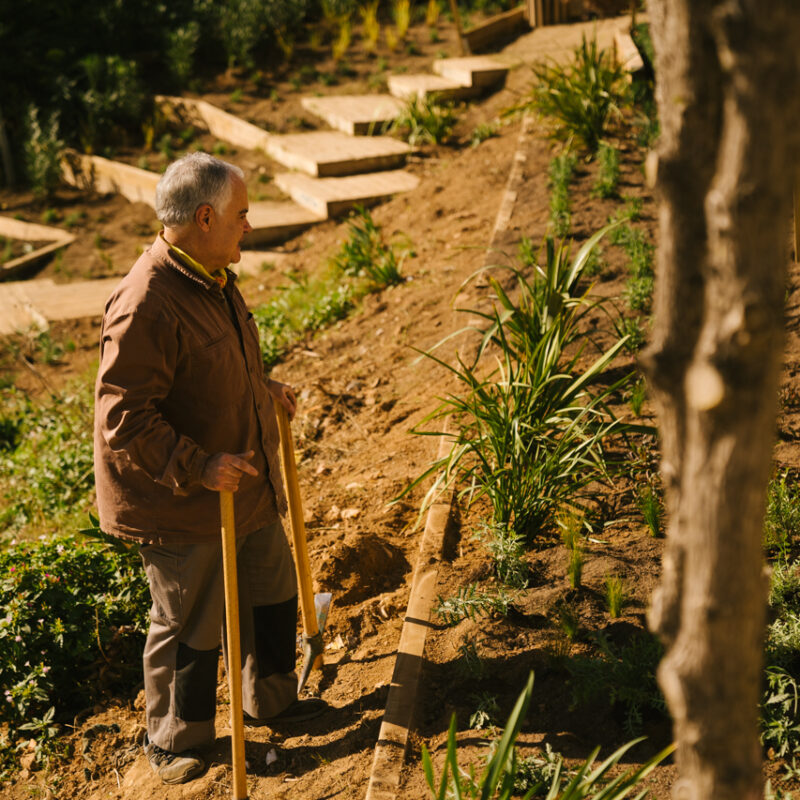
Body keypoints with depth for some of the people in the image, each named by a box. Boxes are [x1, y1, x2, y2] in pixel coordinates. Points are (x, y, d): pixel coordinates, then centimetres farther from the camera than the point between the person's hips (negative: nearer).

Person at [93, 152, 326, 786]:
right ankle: (173, 742, 31)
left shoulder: (213, 276, 4)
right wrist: (198, 466, -29)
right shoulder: (147, 306, -28)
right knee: (190, 626, 8)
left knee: (273, 590, 22)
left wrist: (265, 391, 15)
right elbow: (122, 417, -28)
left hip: (245, 485, 9)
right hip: (181, 505, -9)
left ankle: (271, 699, 45)